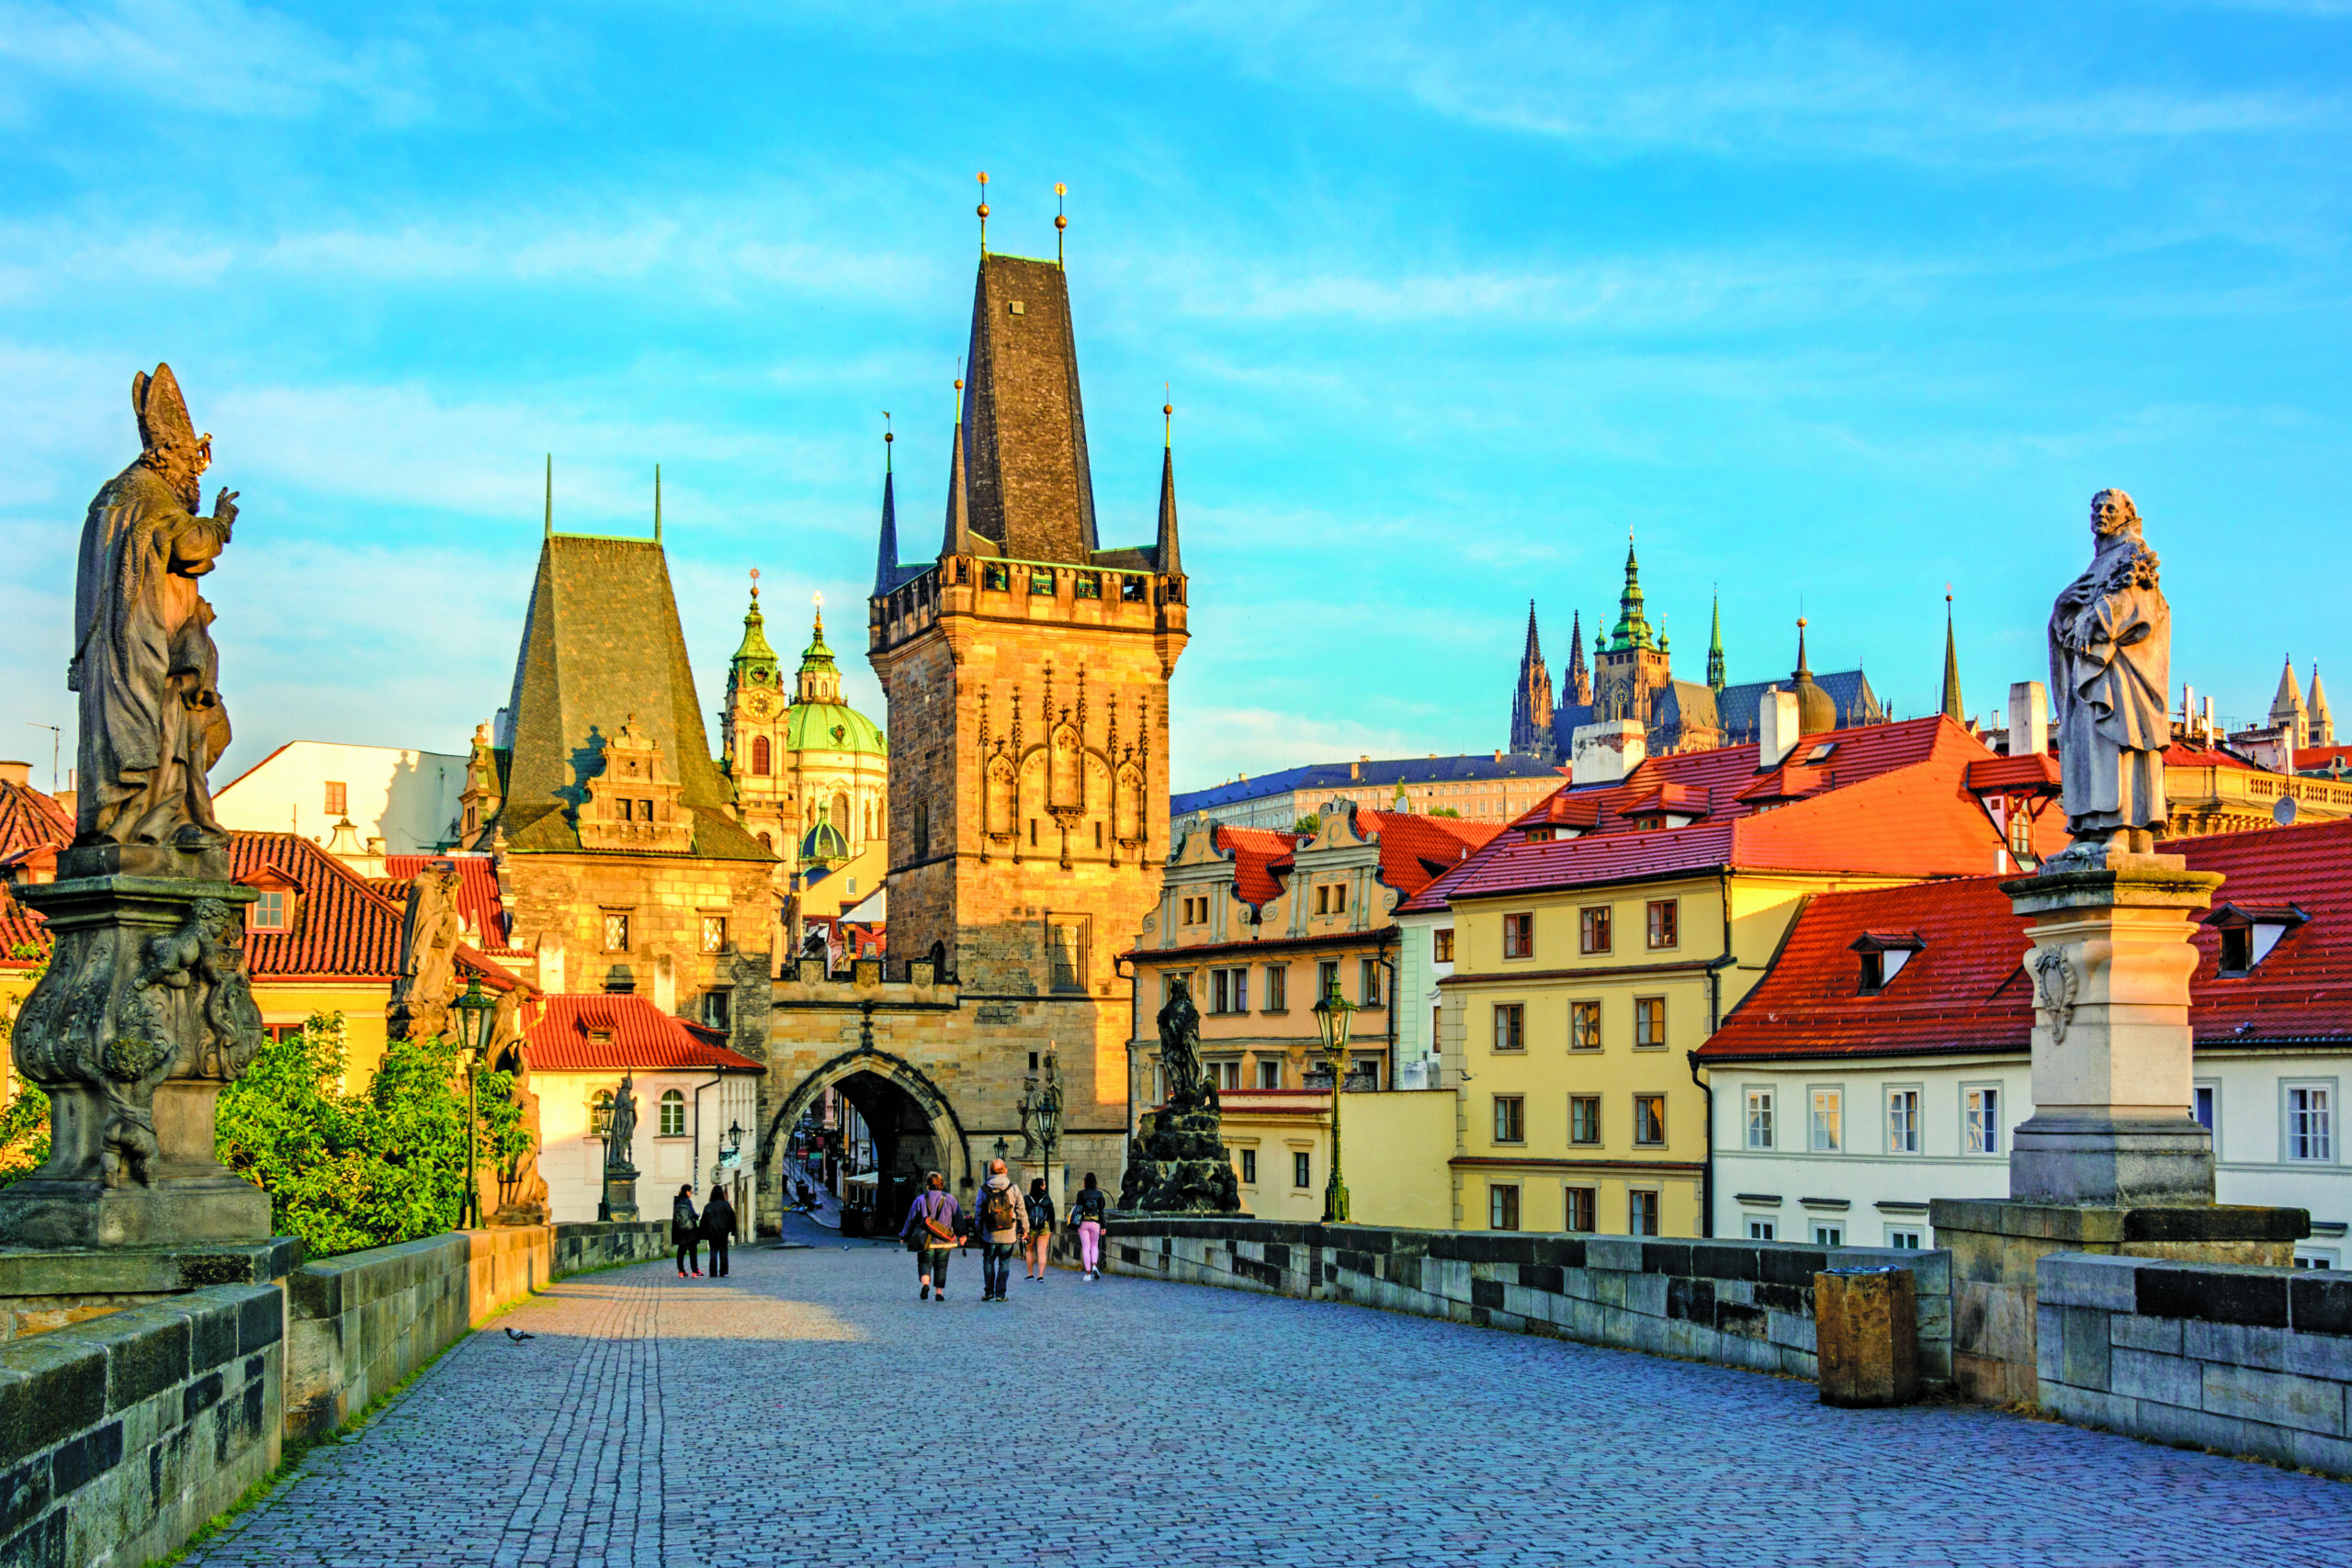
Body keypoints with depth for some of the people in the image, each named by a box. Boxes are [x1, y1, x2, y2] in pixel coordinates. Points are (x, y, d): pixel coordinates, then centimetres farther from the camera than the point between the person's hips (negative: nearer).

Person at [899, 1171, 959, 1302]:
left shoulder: (920, 1200, -1)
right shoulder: (950, 1200, 3)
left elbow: (911, 1220, 4)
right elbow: (958, 1219, 7)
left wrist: (904, 1236, 15)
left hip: (925, 1240, -1)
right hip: (944, 1241, 2)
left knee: (924, 1263, 6)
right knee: (941, 1265, 11)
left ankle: (925, 1282, -22)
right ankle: (939, 1292, 7)